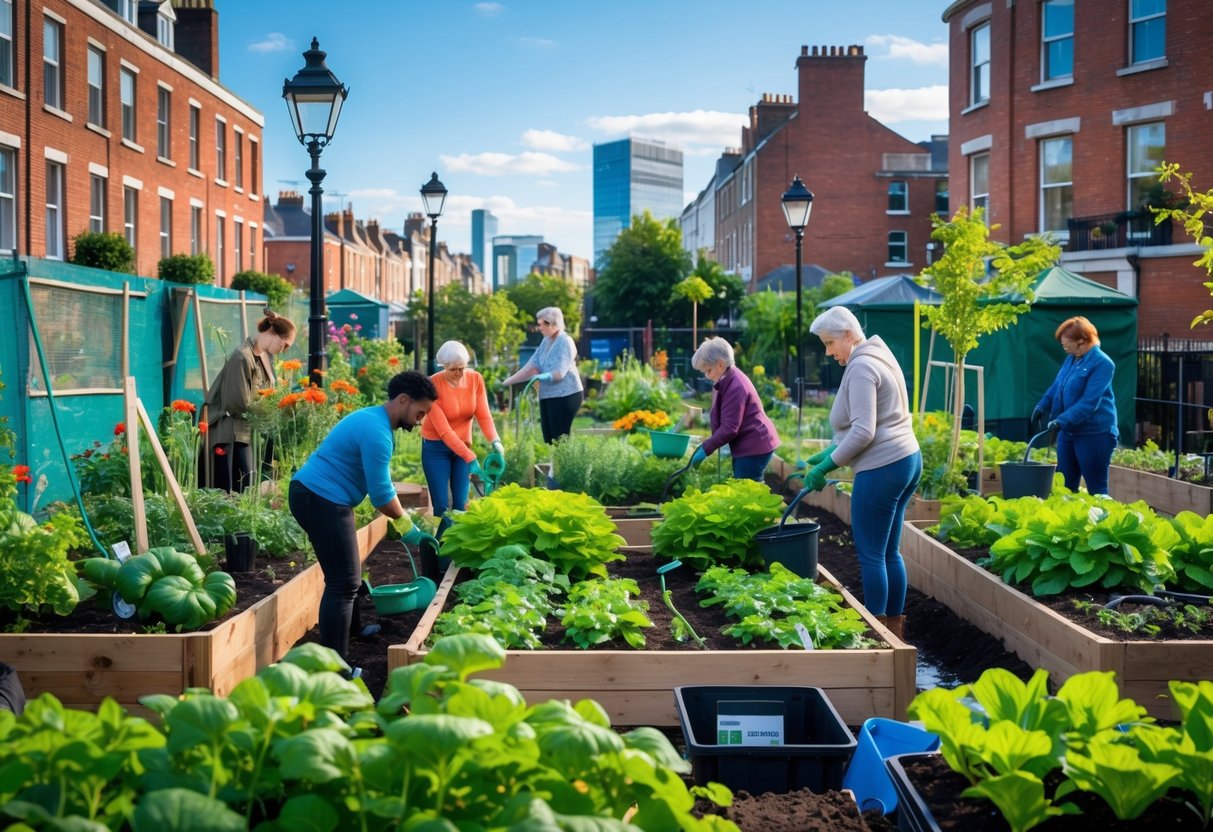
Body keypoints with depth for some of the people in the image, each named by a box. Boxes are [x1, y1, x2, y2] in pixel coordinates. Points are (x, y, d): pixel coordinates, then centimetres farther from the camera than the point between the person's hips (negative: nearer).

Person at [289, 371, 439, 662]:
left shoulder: (373, 421, 16)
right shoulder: (377, 433, -18)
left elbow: (381, 484, 22)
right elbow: (381, 494, -16)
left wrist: (402, 522, 17)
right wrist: (406, 527, -3)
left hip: (313, 496, 11)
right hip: (322, 500, -11)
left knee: (343, 580, 17)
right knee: (344, 583, -10)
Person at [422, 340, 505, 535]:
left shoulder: (475, 379, -8)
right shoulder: (433, 385, -21)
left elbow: (483, 415, -10)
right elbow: (443, 430, -25)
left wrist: (495, 441, -30)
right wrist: (470, 458, -31)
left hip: (463, 446, 4)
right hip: (436, 448, -4)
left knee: (461, 504, 1)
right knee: (442, 506, -7)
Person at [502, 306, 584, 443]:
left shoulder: (565, 342, -11)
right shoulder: (546, 341, 14)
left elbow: (559, 373, -20)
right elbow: (532, 364, 12)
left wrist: (544, 377, -35)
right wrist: (508, 382, 6)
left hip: (565, 395, -8)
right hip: (547, 395, 8)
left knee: (559, 441, -13)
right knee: (549, 440, 3)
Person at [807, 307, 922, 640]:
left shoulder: (860, 367, -14)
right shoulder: (878, 357, 16)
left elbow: (863, 432, -20)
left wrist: (827, 464, -13)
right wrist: (832, 451, 15)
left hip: (882, 469, -10)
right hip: (907, 460, 10)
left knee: (871, 555, -1)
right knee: (890, 552, 15)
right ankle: (895, 629, 22)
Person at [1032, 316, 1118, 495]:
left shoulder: (1102, 363, -16)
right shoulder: (1071, 359, 8)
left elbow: (1089, 402, -23)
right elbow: (1056, 386, 19)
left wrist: (1063, 420, -29)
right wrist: (1043, 405, 1)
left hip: (1094, 433, -8)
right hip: (1068, 431, 8)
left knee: (1096, 489, -1)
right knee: (1065, 486, 13)